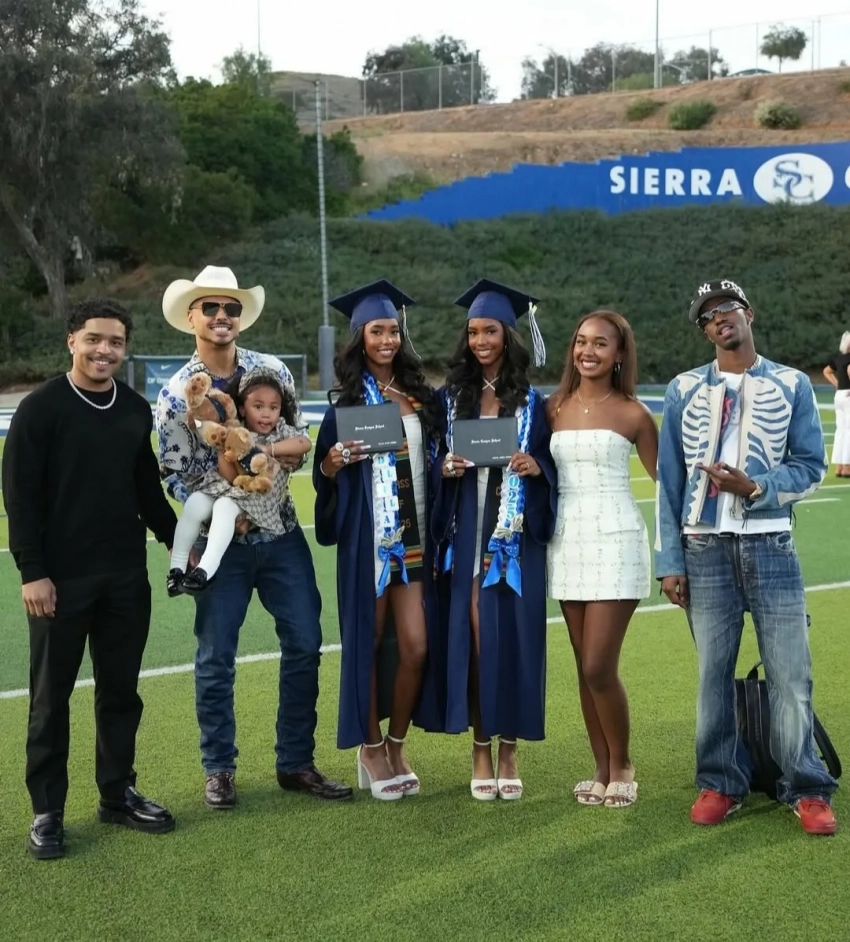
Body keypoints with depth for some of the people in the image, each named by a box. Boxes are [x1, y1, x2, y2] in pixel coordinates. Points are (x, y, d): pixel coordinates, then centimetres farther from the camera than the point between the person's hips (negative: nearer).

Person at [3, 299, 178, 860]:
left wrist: (176, 540, 10)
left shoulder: (137, 410, 8)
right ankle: (48, 811, 15)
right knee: (52, 696, 5)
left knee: (121, 690, 12)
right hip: (61, 578, -4)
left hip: (127, 577, 5)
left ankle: (118, 794, 26)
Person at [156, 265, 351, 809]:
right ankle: (219, 769, 19)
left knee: (305, 645, 4)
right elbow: (175, 476, -4)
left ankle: (296, 763, 18)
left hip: (281, 532, 3)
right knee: (216, 658, 4)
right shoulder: (177, 392, -4)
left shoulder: (273, 370, 2)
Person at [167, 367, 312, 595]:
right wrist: (224, 449, -25)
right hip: (226, 489, 2)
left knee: (225, 506, -32)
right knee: (195, 504, -25)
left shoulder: (281, 431, -2)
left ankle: (206, 568, -40)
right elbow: (233, 478, -11)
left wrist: (268, 449, -26)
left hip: (258, 501, -2)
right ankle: (177, 567, -16)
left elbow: (305, 443, -24)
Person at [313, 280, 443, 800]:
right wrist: (334, 462, -18)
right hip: (368, 537, -2)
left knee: (416, 646, -1)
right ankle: (370, 750, 20)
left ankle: (397, 745, 18)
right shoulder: (346, 402, 1)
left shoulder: (422, 396, 9)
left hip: (415, 535, 3)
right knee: (368, 642, 4)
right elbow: (324, 476, 2)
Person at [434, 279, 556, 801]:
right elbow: (435, 461, 11)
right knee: (473, 636, 0)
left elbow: (551, 466, 6)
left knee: (513, 636, -1)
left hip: (515, 536, -1)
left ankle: (509, 752, 10)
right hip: (466, 533, 1)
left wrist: (535, 466, -15)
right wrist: (446, 467, -10)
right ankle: (481, 751, 10)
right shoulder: (451, 397, 9)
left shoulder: (532, 401, 5)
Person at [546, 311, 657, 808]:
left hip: (615, 542, -4)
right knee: (585, 668, 8)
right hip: (567, 542, 5)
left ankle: (622, 768, 13)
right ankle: (602, 771, 19)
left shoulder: (633, 413, -3)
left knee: (599, 668, -8)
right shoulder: (554, 408, 8)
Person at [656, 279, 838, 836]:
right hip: (705, 549, 1)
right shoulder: (685, 391, 8)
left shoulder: (792, 386, 5)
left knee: (790, 672, -2)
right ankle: (721, 783, 18)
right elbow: (669, 480, 7)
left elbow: (811, 466, 4)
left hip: (770, 546, -1)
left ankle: (806, 789, 10)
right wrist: (670, 561, 1)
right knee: (714, 672, 6)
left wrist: (755, 488, -14)